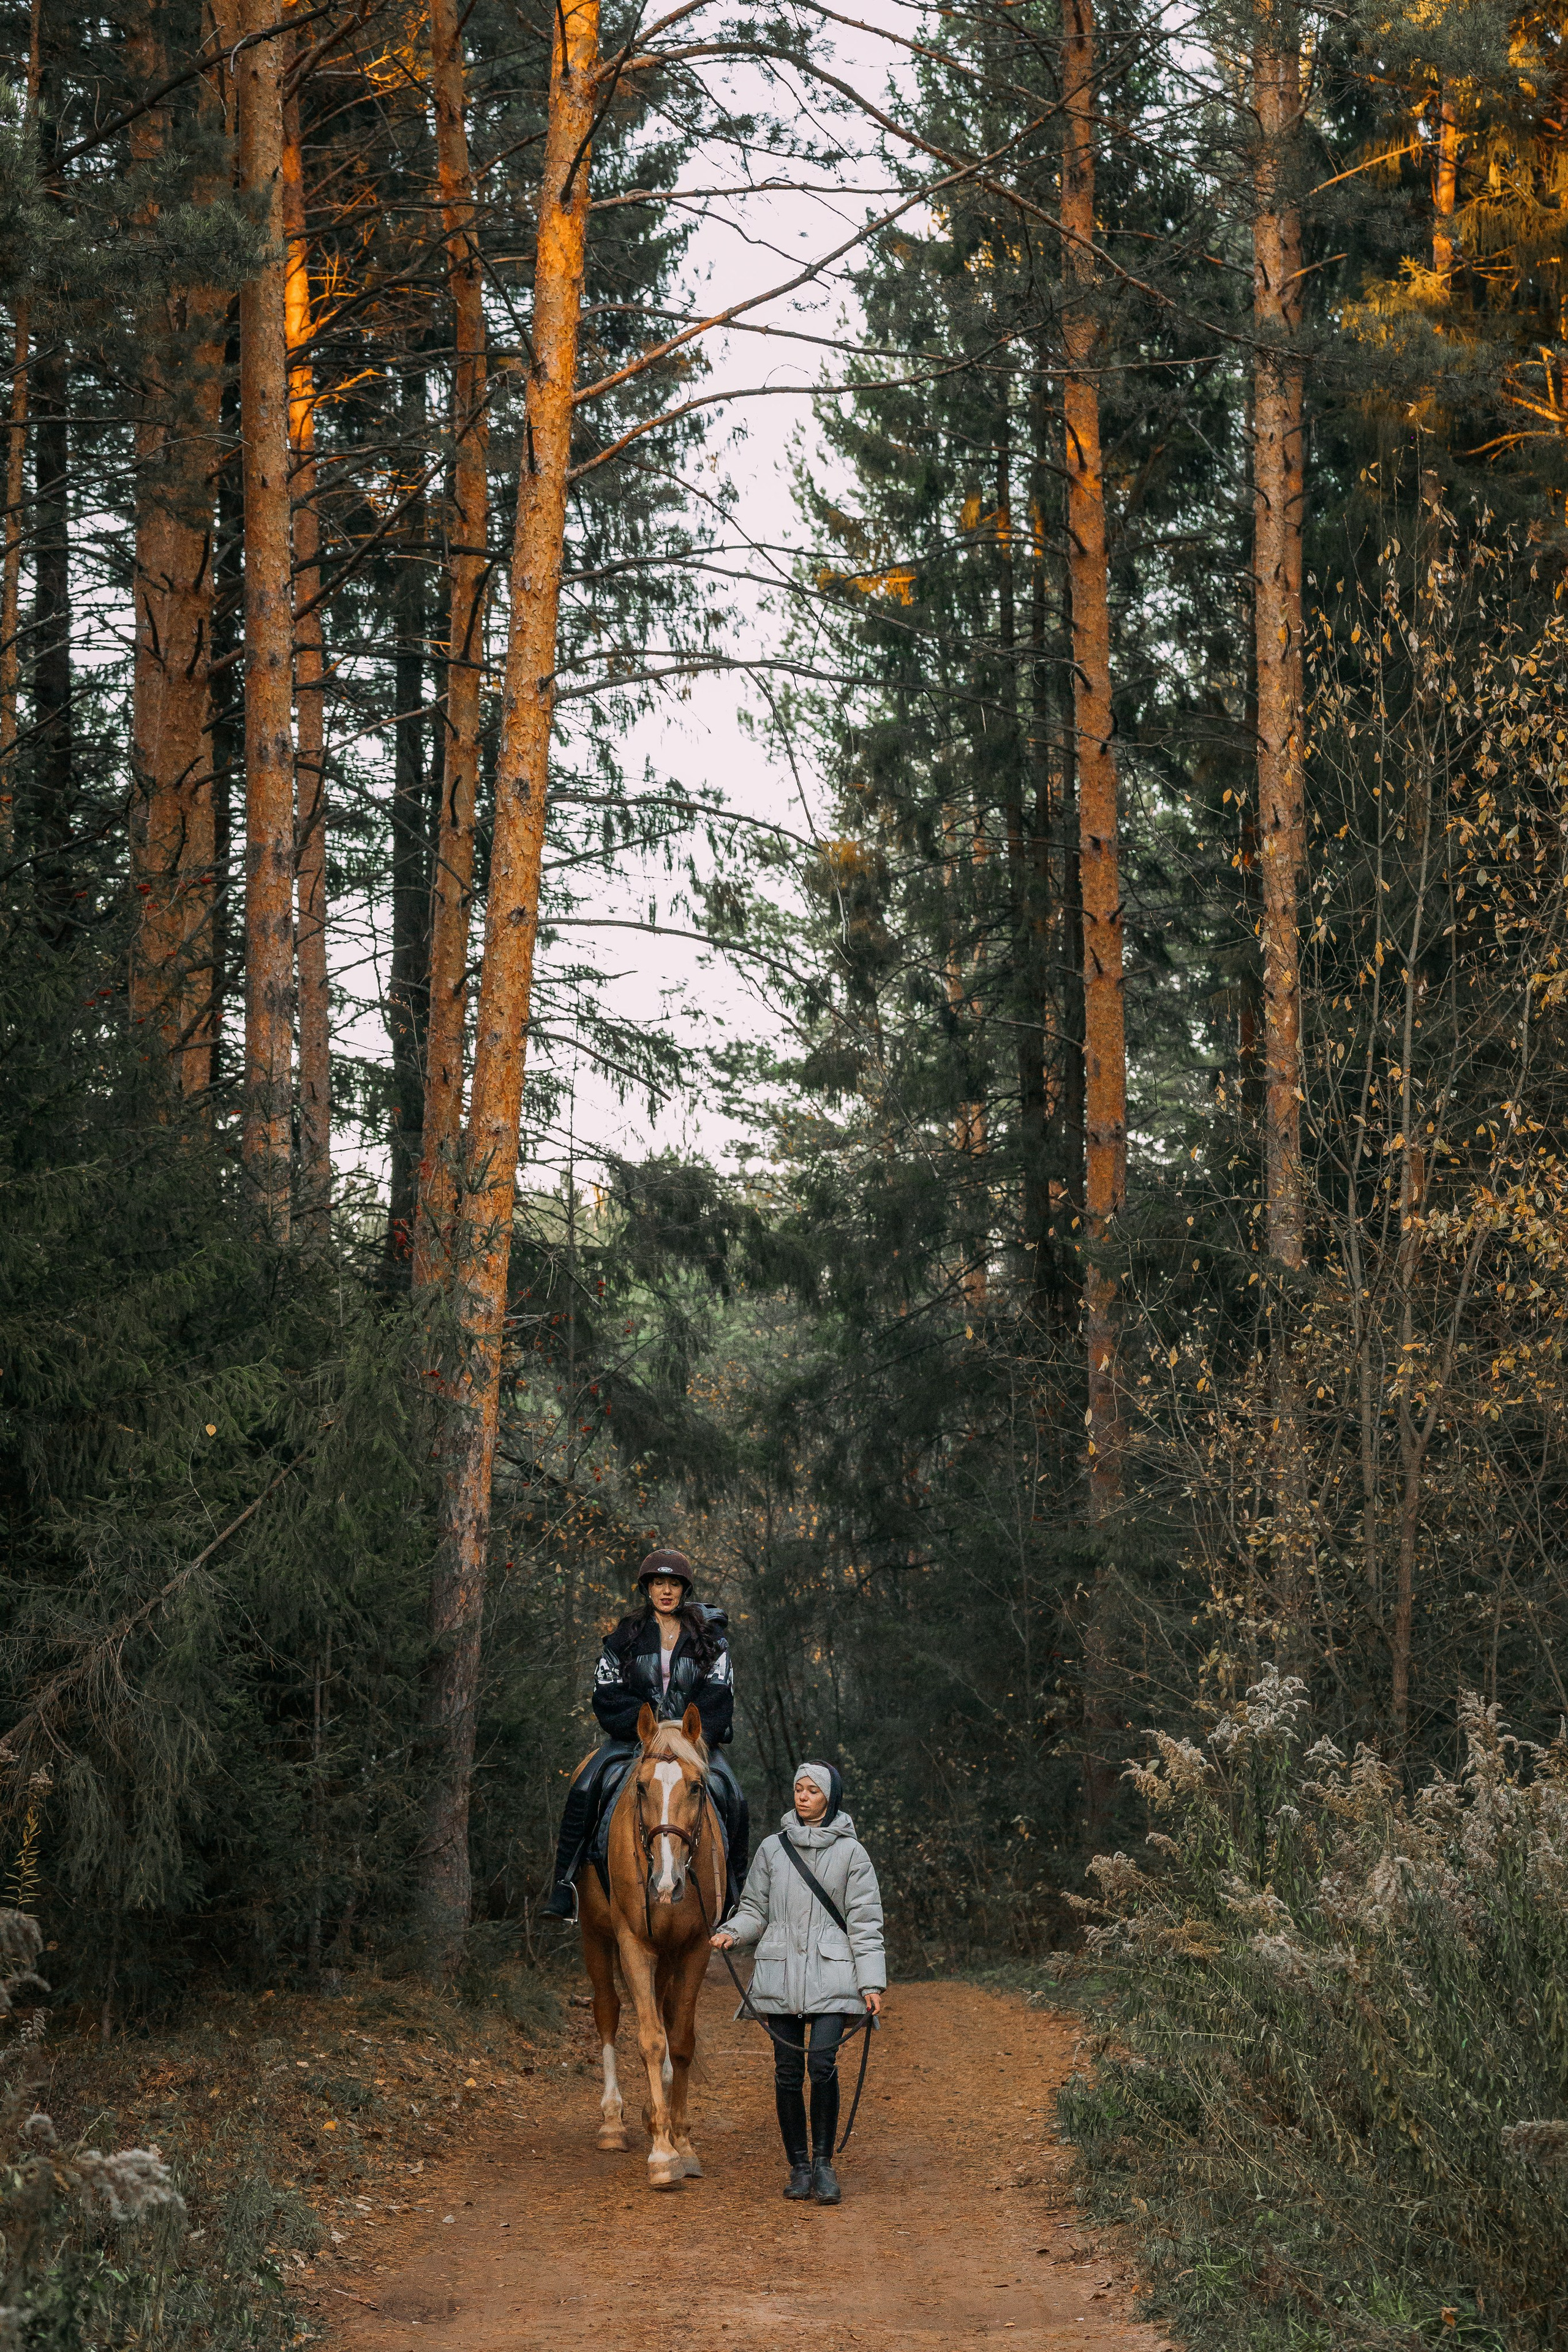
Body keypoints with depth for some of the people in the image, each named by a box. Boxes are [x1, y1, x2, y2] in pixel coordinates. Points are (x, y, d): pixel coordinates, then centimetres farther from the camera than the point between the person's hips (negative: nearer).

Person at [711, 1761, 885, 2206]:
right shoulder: (772, 1849, 10)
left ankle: (823, 2161, -2)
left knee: (823, 2065, -16)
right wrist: (732, 1932, -8)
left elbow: (865, 1921, 3)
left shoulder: (850, 1852, 3)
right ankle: (798, 2166, 14)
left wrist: (872, 1982, -4)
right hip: (780, 1973, 2)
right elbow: (755, 1909, 14)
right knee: (787, 2071, 2)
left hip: (830, 1975, -2)